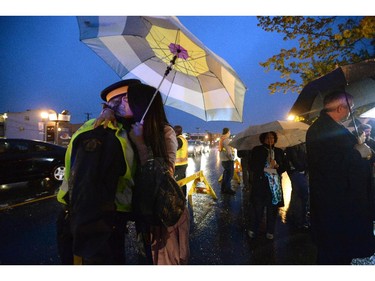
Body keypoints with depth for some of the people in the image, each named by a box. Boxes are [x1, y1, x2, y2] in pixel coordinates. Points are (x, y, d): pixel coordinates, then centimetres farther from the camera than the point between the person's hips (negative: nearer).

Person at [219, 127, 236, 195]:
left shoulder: (221, 139, 13)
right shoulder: (226, 140, -16)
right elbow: (228, 150, -23)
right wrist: (231, 158, -14)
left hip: (223, 160, 10)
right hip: (228, 160, -10)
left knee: (226, 174, 17)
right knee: (230, 174, -2)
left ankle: (223, 189, 24)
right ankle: (228, 189, 4)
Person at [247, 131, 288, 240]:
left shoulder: (279, 151, 12)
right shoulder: (257, 150, 4)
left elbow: (285, 166, 10)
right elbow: (252, 166, 0)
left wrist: (277, 166, -10)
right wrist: (264, 169, -14)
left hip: (275, 184, 3)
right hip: (260, 183, -2)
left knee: (273, 208, 7)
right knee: (257, 207, 1)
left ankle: (270, 231, 25)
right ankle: (253, 230, 19)